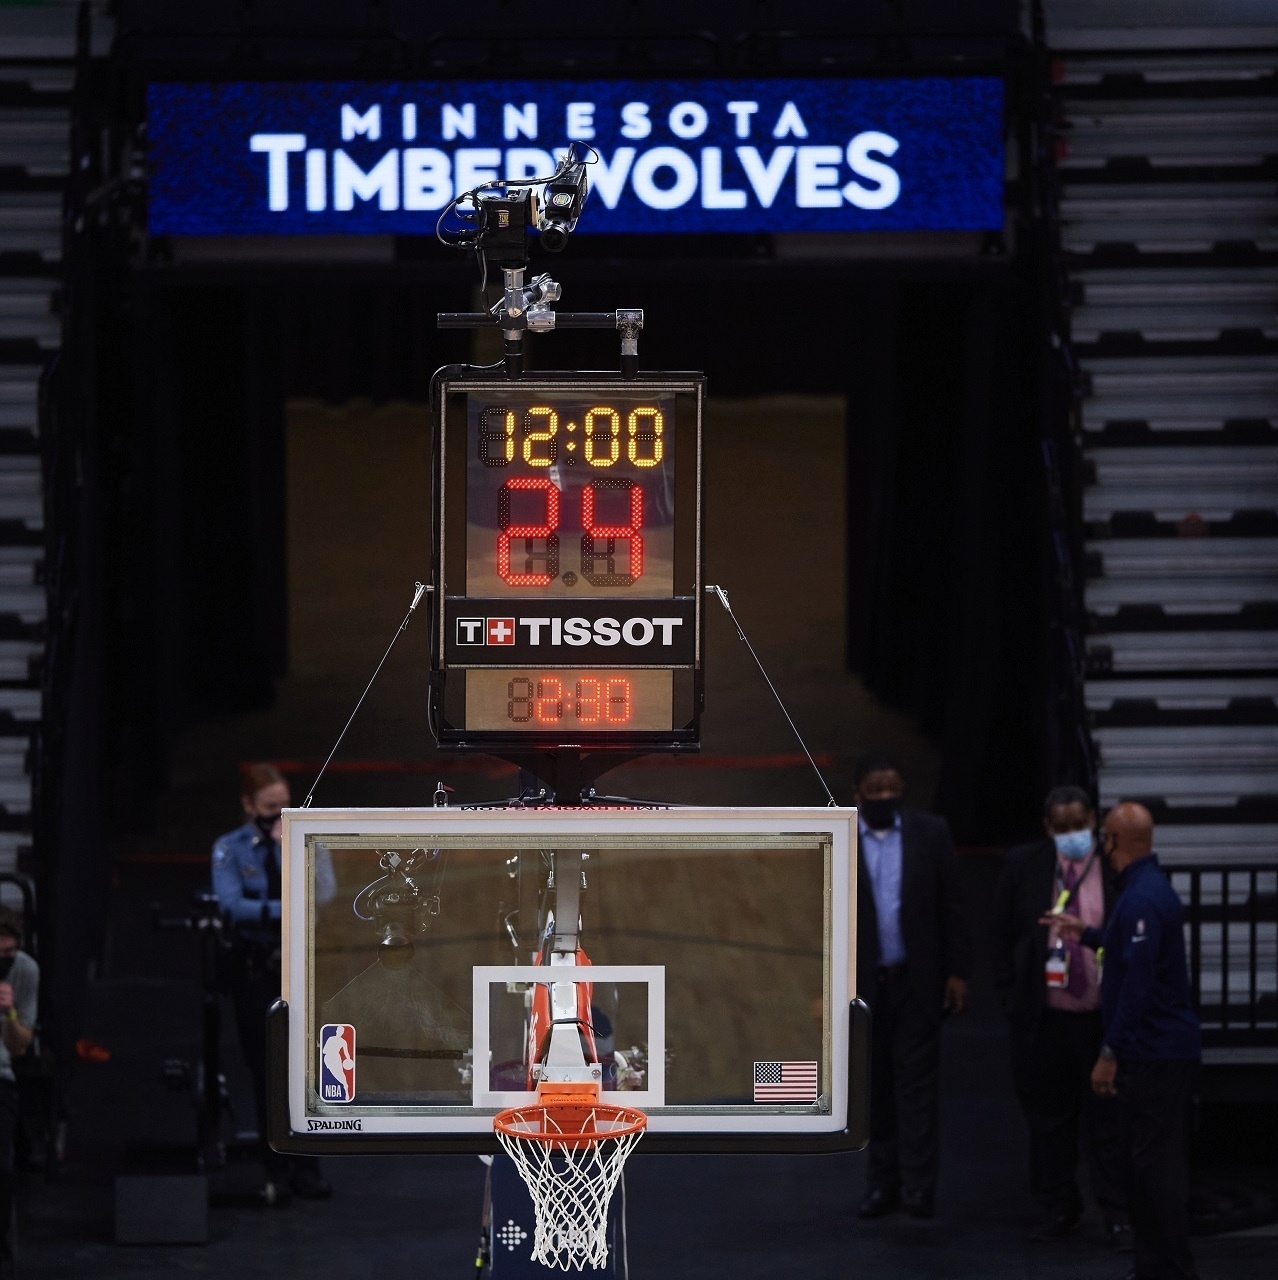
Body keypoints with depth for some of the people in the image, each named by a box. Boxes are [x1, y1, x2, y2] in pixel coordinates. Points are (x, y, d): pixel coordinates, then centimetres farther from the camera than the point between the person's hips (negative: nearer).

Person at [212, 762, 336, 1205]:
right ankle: (277, 1173, 7)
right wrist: (285, 910, -18)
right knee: (266, 1070, 1)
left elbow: (324, 893, -8)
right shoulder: (230, 849, 1)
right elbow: (231, 905, -12)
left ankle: (306, 1169, 1)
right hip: (254, 966, -1)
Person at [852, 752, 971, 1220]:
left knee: (917, 1080, -3)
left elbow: (950, 907, 3)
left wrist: (956, 971, -1)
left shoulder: (930, 833, 0)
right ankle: (882, 1181, 13)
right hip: (862, 982, 1)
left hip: (917, 980, -1)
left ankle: (918, 1184, -4)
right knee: (874, 1084, 6)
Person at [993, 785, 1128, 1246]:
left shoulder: (1118, 870, -2)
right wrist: (1010, 997, 1)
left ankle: (1118, 1218, 7)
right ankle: (1057, 1209, 21)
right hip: (1042, 1018, 2)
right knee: (1048, 1118, 10)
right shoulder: (1024, 865, 3)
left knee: (1107, 1120, 1)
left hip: (1102, 1017, -2)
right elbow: (1003, 935, 8)